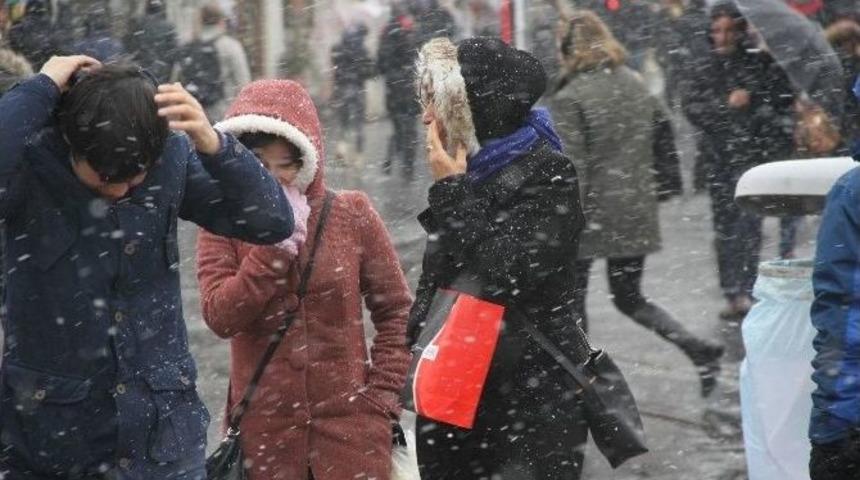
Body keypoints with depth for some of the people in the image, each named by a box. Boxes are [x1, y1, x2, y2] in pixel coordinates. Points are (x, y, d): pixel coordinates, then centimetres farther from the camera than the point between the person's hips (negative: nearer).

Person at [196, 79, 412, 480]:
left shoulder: (351, 216, 0)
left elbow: (395, 311, 5)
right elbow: (220, 316, -13)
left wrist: (383, 395, -2)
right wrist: (276, 245, -17)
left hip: (349, 423, 0)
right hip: (264, 430, 0)